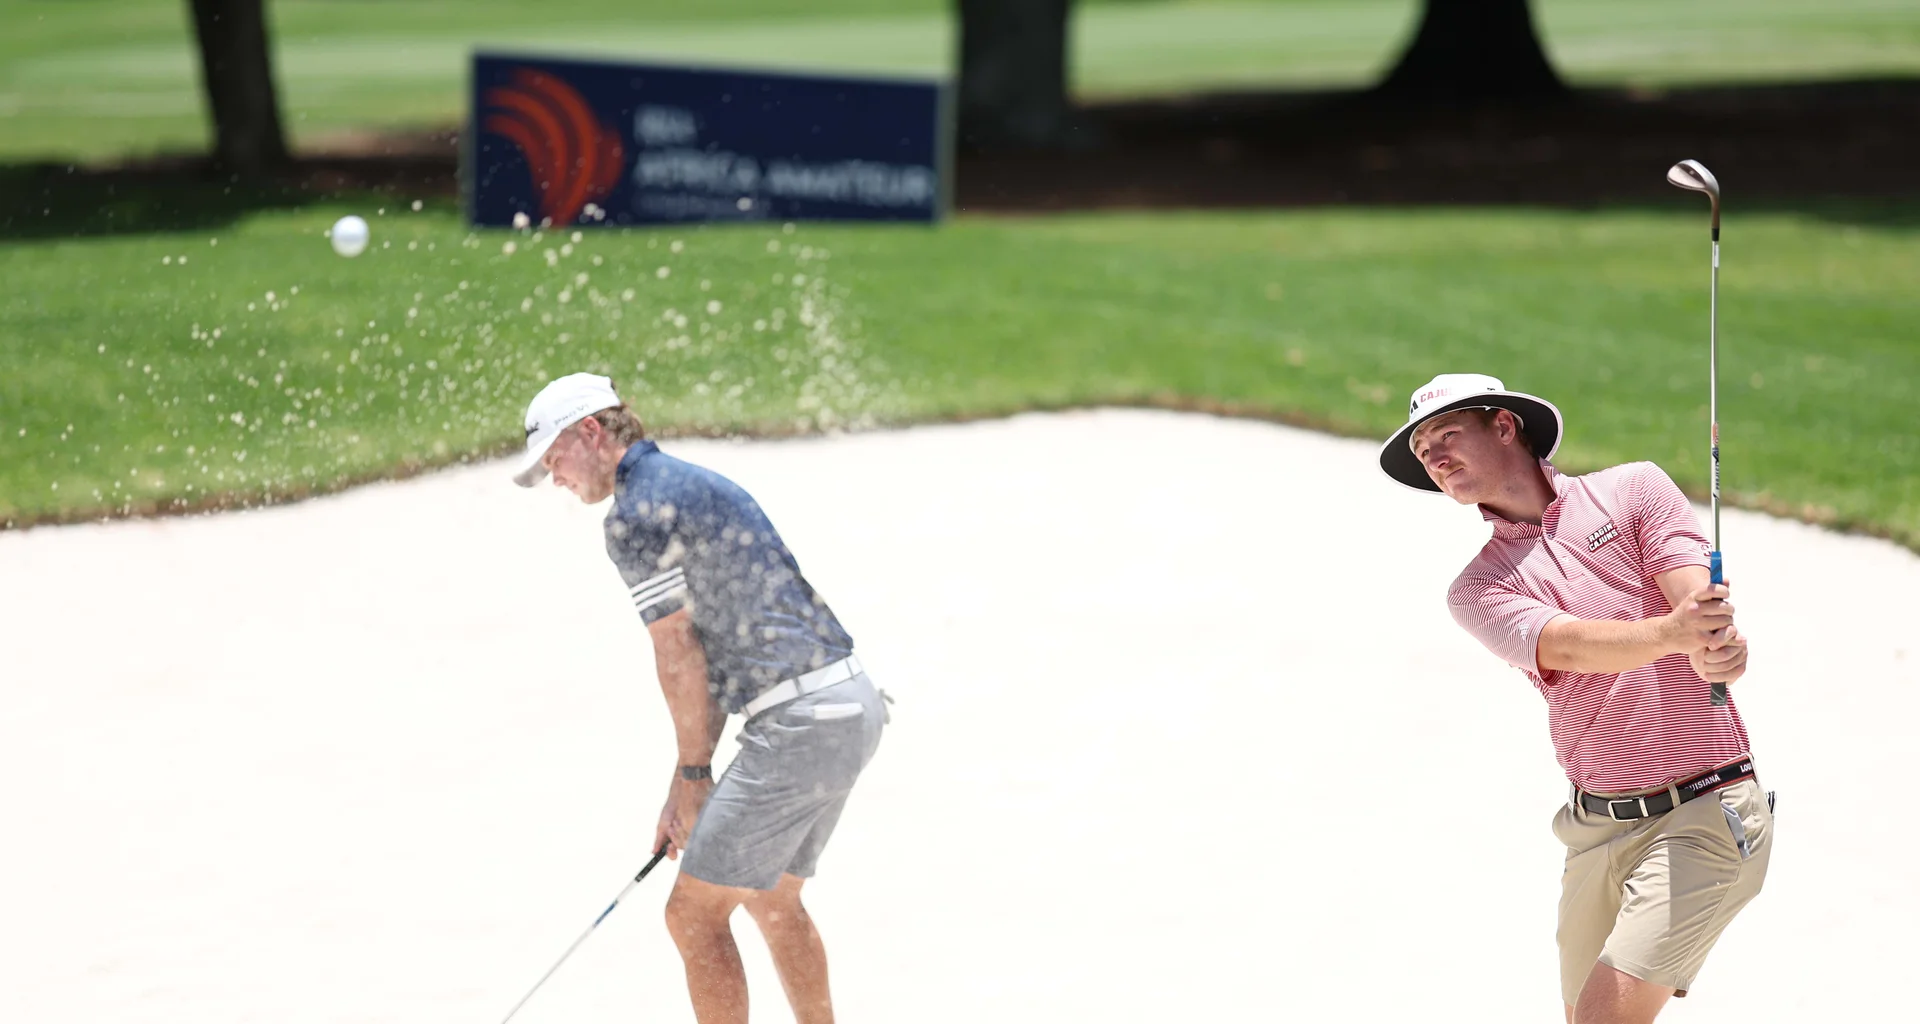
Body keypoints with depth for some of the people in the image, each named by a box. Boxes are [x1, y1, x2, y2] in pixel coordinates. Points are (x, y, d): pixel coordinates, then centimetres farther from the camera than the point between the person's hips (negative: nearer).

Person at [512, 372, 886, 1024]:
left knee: (695, 915, -3)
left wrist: (693, 772, 4)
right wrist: (688, 785, 19)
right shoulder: (696, 485, 22)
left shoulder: (635, 516, -9)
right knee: (771, 900, 23)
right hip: (854, 703, 10)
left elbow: (679, 655, -8)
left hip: (800, 723, -10)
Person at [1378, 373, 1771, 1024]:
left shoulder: (1634, 490, 5)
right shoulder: (1478, 591, 8)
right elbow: (1571, 646, -13)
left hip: (1703, 811, -5)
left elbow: (1701, 600, -11)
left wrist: (1716, 650, -38)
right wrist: (1671, 632, -36)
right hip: (1597, 826, 5)